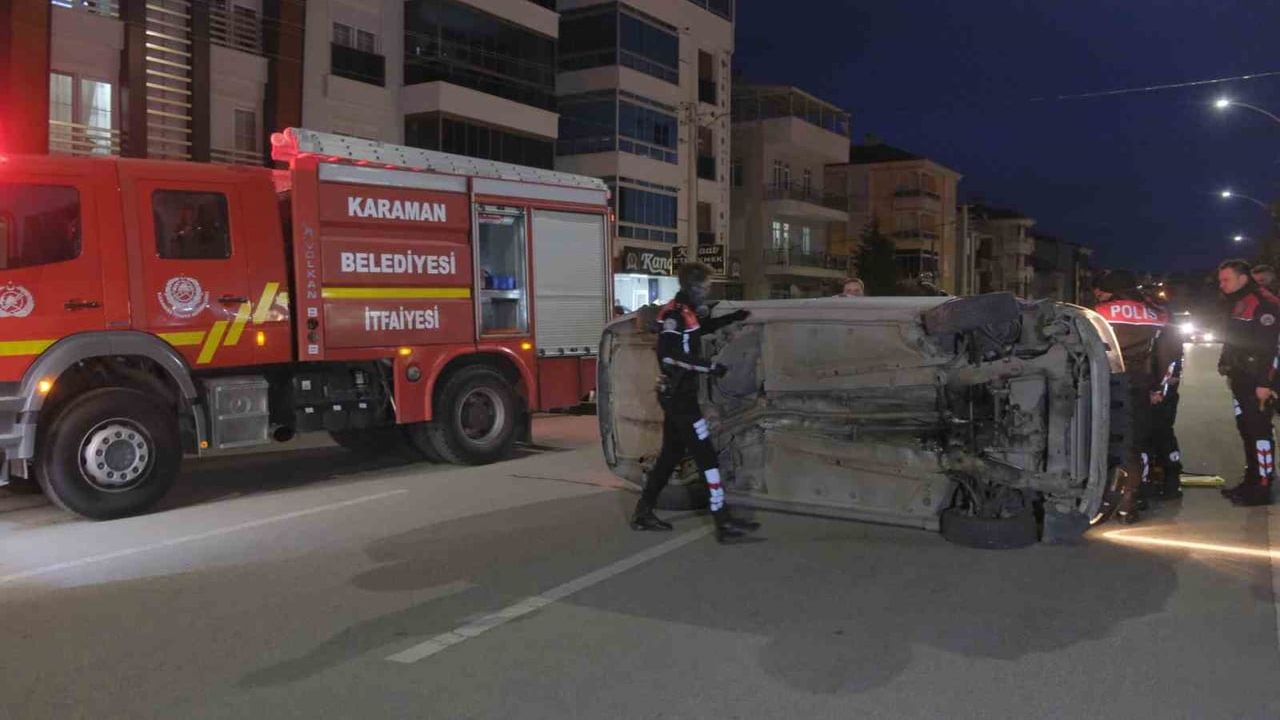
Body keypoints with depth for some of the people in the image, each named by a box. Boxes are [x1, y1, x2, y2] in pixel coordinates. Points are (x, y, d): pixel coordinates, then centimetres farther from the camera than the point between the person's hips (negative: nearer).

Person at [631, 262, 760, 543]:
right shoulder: (673, 314, -18)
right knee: (706, 454, -10)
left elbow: (702, 328, 34)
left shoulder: (688, 312, 11)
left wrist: (732, 318, 24)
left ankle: (643, 513, 24)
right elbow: (669, 356, -27)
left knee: (672, 453, 16)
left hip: (680, 394, 10)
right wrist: (708, 368, -25)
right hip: (677, 395, -10)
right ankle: (723, 522, -10)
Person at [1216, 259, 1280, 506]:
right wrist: (1226, 366, 18)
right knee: (1246, 430, 14)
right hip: (1241, 380, 10)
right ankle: (1251, 480, 23)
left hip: (1257, 383, -10)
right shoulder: (1238, 305, 17)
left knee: (1259, 431, -7)